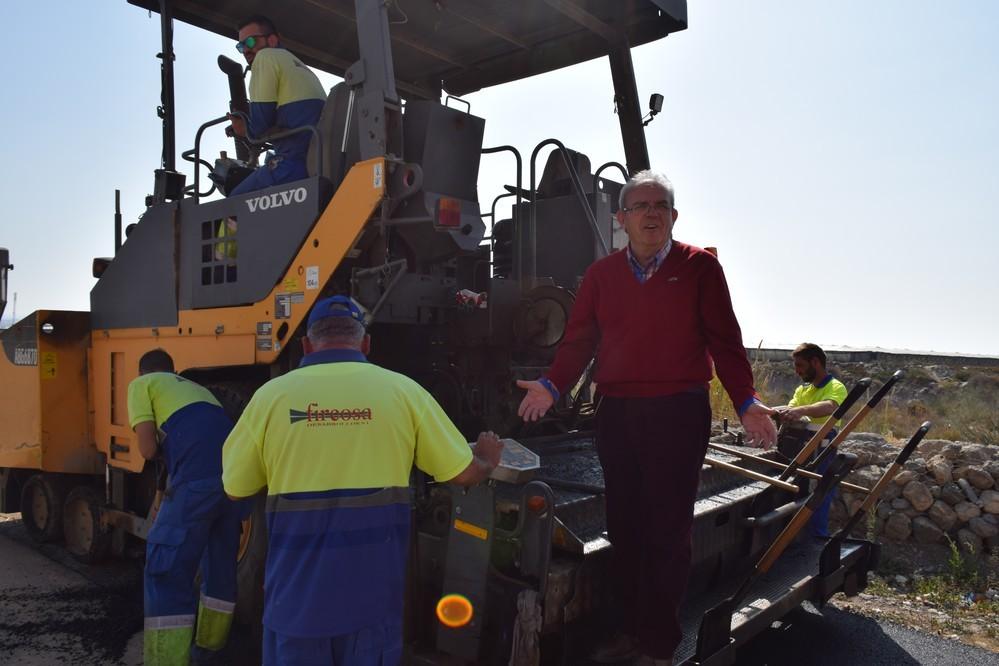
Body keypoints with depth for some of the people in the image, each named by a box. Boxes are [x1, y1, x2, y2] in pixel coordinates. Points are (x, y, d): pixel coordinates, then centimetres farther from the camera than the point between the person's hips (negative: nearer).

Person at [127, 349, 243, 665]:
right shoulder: (197, 388, 35)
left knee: (166, 574, 3)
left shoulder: (142, 384, 17)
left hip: (198, 479, -7)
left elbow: (148, 449, 7)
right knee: (220, 567, 22)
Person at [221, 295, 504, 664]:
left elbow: (235, 488, 8)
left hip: (296, 598, 0)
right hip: (373, 597, 0)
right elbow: (465, 473, 1)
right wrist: (488, 460, 24)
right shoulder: (402, 389, -4)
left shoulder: (271, 395, -4)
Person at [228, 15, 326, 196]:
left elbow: (261, 122, -5)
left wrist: (247, 130, 16)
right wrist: (252, 129, 24)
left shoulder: (267, 56, 4)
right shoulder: (301, 67, 31)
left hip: (296, 162, -9)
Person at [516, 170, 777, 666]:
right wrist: (552, 386, -6)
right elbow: (579, 340, 8)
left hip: (678, 413, -3)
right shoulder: (601, 274, 10)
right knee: (625, 528, 12)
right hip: (616, 414, 4)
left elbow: (724, 341, -1)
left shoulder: (699, 267, 1)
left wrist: (745, 401, -10)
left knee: (667, 532, 2)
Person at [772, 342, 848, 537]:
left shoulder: (836, 387, -5)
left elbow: (829, 407, -28)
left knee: (816, 520, -8)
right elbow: (789, 409, 3)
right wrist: (779, 411, -20)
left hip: (822, 461, -7)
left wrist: (801, 410, -46)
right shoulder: (802, 390, 19)